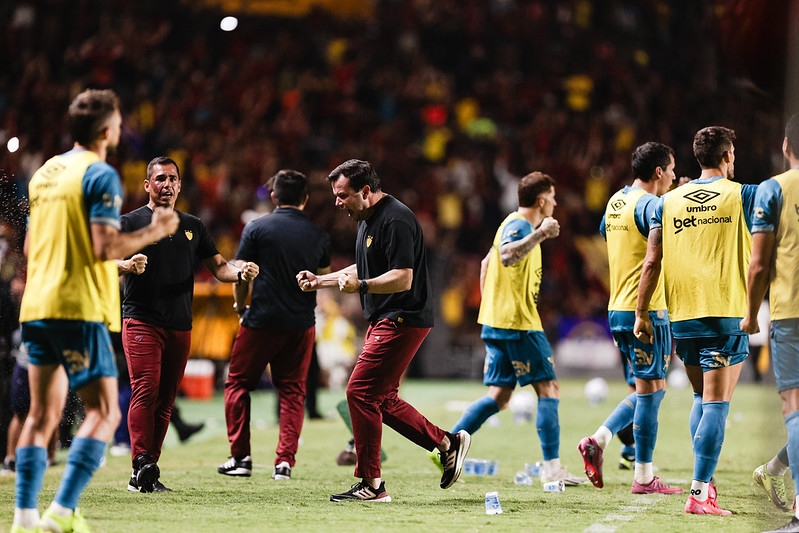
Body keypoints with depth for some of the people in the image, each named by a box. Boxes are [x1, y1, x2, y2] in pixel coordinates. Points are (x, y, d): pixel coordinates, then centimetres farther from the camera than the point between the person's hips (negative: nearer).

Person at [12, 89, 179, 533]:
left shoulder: (46, 172, 16)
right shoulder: (101, 175, -9)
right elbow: (106, 247, -17)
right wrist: (155, 231, -5)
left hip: (37, 306, 8)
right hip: (80, 308, -8)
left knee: (43, 413, 10)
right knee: (104, 412, -4)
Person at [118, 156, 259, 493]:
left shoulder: (193, 226, 19)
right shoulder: (131, 222, 3)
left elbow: (218, 266, 18)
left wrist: (240, 272, -4)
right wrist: (125, 265, -32)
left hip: (180, 326, 5)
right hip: (141, 322, -5)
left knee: (165, 401, 3)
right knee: (146, 390, -20)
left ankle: (145, 475, 6)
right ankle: (142, 465, -28)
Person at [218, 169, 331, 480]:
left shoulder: (256, 229, -5)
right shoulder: (319, 236, 5)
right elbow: (324, 279, 17)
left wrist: (240, 307, 15)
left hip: (262, 321, -3)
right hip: (302, 325, 3)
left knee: (238, 383, 11)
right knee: (292, 392, 9)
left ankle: (240, 456, 7)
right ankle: (285, 461, 0)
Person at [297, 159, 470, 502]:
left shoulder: (396, 220, -18)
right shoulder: (368, 219, 15)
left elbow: (403, 278, -24)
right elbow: (365, 269, 29)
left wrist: (361, 286, -32)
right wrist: (320, 281, 21)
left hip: (402, 320, -11)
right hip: (384, 320, 11)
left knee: (360, 392, -11)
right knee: (382, 399, 12)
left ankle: (371, 484, -7)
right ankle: (447, 444, 19)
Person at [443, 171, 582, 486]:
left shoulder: (513, 223, 20)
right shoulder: (520, 225, -11)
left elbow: (487, 262, 29)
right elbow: (507, 256, -31)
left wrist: (490, 305, 28)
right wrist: (540, 234, -31)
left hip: (496, 320, 10)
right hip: (519, 322, -10)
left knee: (499, 396, 9)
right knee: (548, 389, -5)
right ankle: (552, 467, -6)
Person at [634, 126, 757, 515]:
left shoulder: (668, 202, 8)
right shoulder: (743, 195, -2)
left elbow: (652, 263, 5)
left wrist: (641, 314, 8)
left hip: (682, 315, 4)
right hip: (727, 312, -4)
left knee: (701, 399, 19)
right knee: (716, 404, -5)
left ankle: (704, 480, 16)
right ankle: (700, 493, -12)